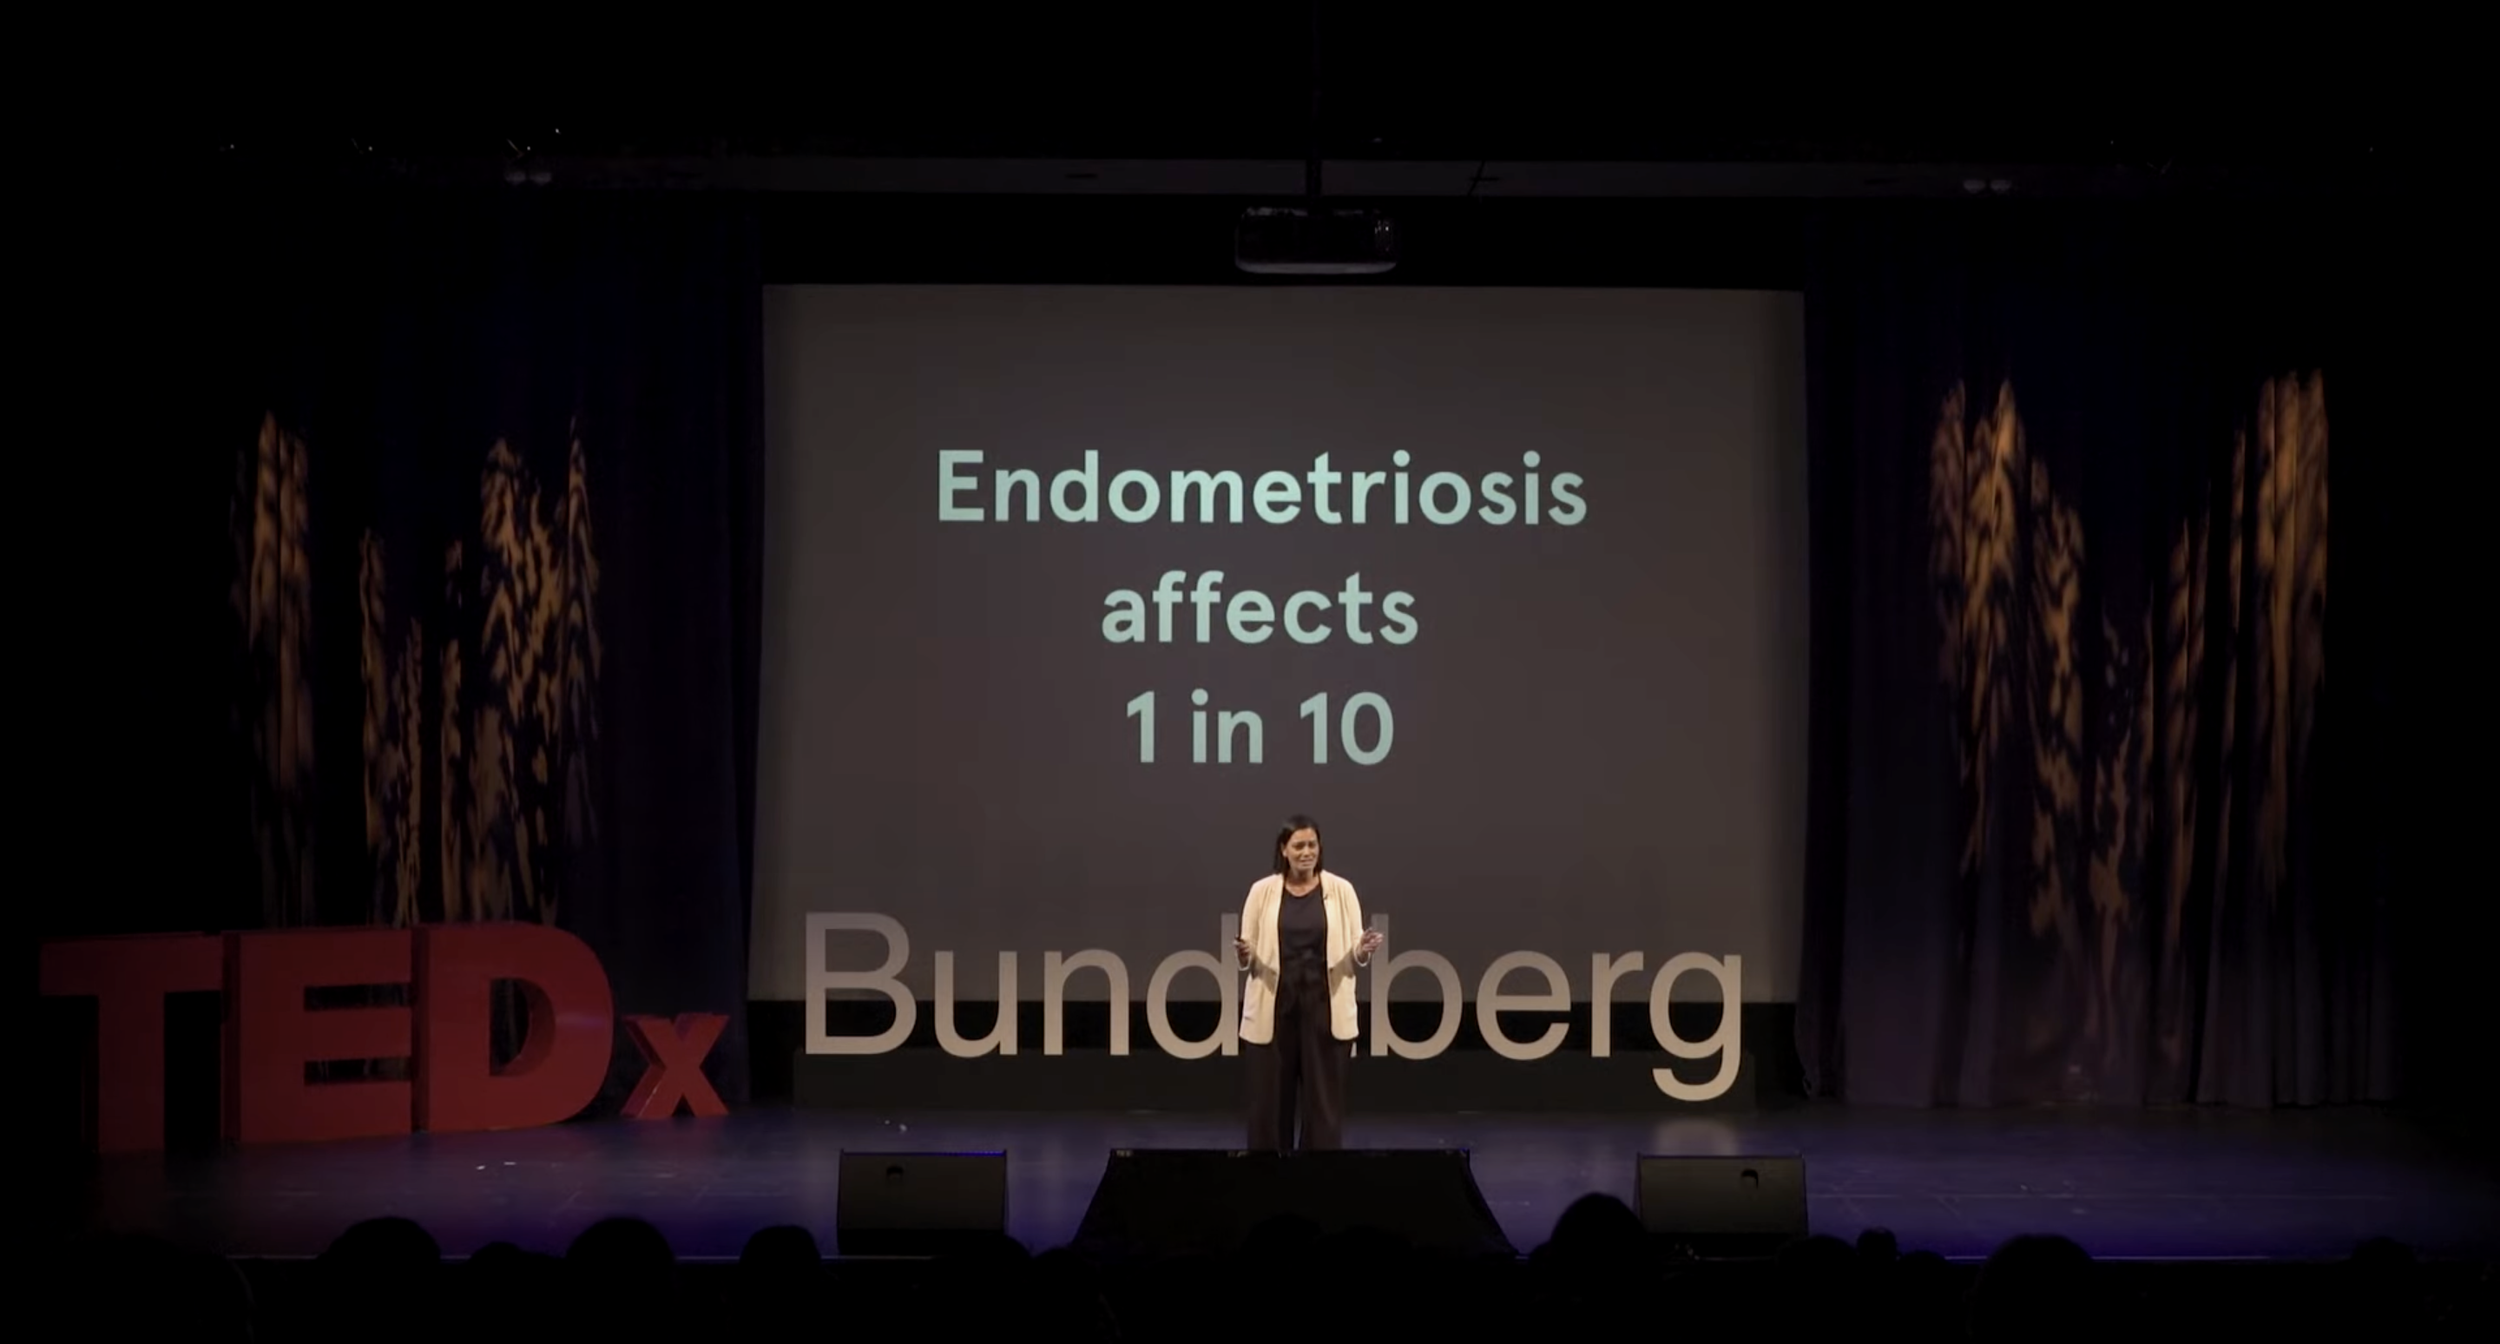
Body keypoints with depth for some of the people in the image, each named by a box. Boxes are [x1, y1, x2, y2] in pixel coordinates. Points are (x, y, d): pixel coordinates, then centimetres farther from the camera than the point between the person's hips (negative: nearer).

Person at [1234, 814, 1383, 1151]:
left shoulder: (1341, 890, 1)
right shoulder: (1262, 891, 1)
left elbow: (1354, 955, 1)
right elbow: (1248, 956, 4)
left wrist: (1364, 950, -22)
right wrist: (1244, 954, -19)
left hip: (1325, 1008, 0)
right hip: (1274, 1008, 0)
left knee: (1324, 1100, 1)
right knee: (1271, 1098, 3)